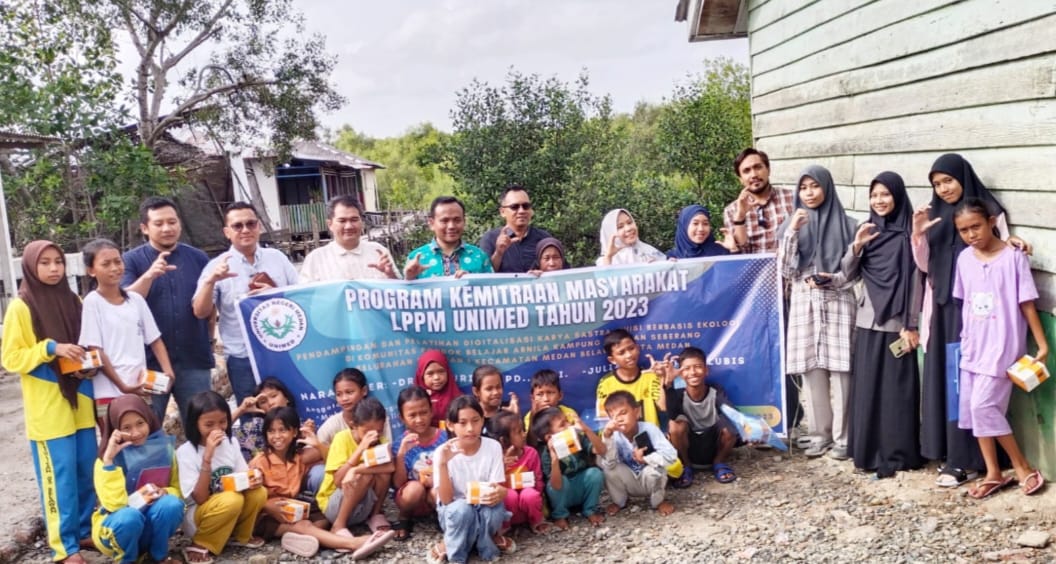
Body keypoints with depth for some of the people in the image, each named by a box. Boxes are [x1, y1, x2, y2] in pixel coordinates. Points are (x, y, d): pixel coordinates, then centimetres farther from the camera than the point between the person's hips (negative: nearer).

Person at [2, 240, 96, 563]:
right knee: (59, 476, -1)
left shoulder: (74, 302, 8)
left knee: (87, 471, 10)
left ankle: (85, 530, 26)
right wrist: (50, 348, -20)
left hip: (79, 402, 5)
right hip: (47, 408, -5)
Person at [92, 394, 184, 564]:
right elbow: (114, 503, -28)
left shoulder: (164, 447, -5)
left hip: (154, 522, 3)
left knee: (171, 504, -29)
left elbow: (176, 489, 6)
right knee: (129, 516, -37)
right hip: (117, 525, -3)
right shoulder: (109, 458, -15)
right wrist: (109, 459, -32)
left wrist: (163, 492, -18)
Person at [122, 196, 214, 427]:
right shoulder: (131, 260, 1)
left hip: (194, 359, 2)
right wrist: (149, 275, -27)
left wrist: (209, 339, 12)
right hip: (149, 361, -2)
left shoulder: (198, 258, 8)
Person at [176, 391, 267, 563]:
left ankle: (240, 536, 6)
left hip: (230, 509, 6)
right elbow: (200, 499, -24)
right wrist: (207, 457, -33)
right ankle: (200, 545, -11)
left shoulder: (231, 442, -2)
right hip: (197, 516, -6)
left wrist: (252, 480, -21)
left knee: (259, 493, -20)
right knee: (232, 500, -33)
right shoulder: (186, 451, -18)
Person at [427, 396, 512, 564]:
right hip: (454, 511, -1)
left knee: (495, 506, -33)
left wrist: (499, 493, -37)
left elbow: (499, 488, -11)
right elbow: (446, 499, -20)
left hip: (485, 509, 1)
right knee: (462, 508, -35)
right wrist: (443, 463, -33)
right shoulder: (442, 453, -16)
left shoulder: (493, 446, -12)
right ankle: (453, 550, -8)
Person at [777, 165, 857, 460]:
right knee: (811, 370, 3)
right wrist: (792, 232, -11)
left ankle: (842, 437, 8)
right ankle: (820, 434, 15)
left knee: (839, 369, -3)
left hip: (838, 302, -2)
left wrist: (832, 279, -16)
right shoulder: (791, 224, 7)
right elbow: (785, 271, -2)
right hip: (804, 303, 2)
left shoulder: (846, 224, 2)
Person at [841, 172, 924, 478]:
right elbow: (849, 274, 7)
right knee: (867, 387, 8)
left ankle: (897, 453, 12)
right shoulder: (868, 230, 9)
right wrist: (856, 246, -10)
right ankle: (868, 450, 19)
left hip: (896, 323, -5)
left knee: (896, 388, 2)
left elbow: (916, 282, -8)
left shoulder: (907, 234, -7)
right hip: (868, 321, 5)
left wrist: (910, 325, -11)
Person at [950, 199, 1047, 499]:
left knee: (983, 405, -11)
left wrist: (1042, 343, -7)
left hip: (1002, 346, -6)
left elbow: (1027, 303, -8)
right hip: (972, 346, 6)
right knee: (971, 407, 6)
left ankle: (1023, 467, 8)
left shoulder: (1013, 257, -10)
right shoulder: (964, 259, 3)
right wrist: (965, 337, 10)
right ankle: (993, 473, 19)